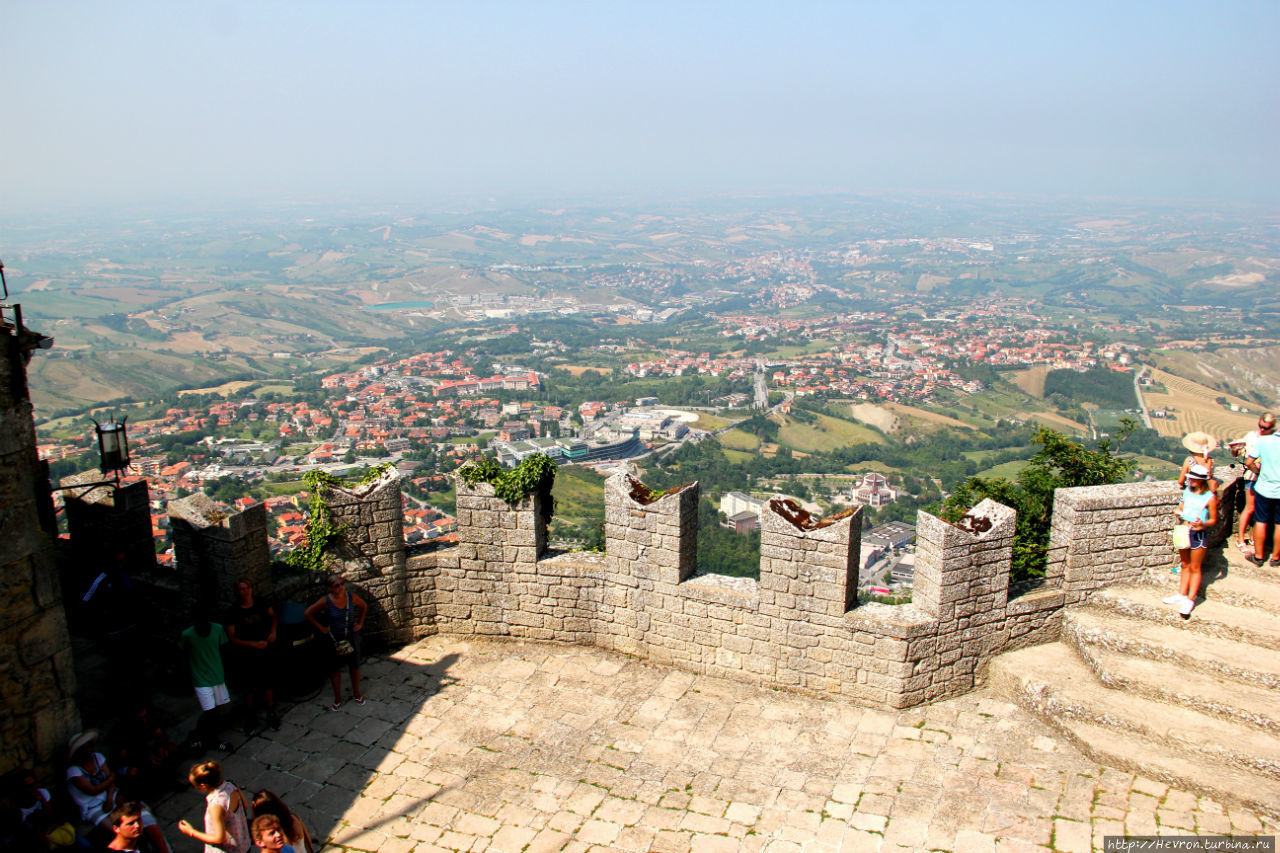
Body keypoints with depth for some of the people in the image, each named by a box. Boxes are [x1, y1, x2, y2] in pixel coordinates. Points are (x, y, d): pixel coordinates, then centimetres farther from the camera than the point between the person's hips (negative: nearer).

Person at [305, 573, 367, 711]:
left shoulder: (351, 597, -12)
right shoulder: (326, 601, -17)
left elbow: (364, 606, 9)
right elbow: (308, 613, -5)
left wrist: (360, 623, 4)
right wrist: (320, 627, -5)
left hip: (352, 636, 1)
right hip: (335, 638, -1)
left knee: (355, 666, 12)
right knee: (335, 668, 8)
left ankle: (356, 693, 33)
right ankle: (337, 698, 24)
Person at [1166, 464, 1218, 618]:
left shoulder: (1210, 497, -10)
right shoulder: (1187, 491, 6)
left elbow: (1214, 519, -7)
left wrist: (1203, 524, -26)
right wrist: (1179, 513, -2)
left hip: (1198, 533, -6)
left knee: (1195, 568, 3)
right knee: (1185, 565, 16)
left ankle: (1190, 600, 8)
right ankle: (1182, 595, 25)